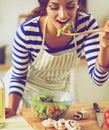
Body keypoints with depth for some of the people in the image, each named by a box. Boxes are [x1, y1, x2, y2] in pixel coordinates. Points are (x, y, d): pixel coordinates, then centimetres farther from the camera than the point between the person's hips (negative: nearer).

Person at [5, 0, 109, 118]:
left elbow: (98, 79, -26)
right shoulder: (26, 31, -31)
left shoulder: (87, 23, -25)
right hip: (29, 91, -2)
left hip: (61, 89, 3)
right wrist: (11, 109, -30)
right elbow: (18, 77, -16)